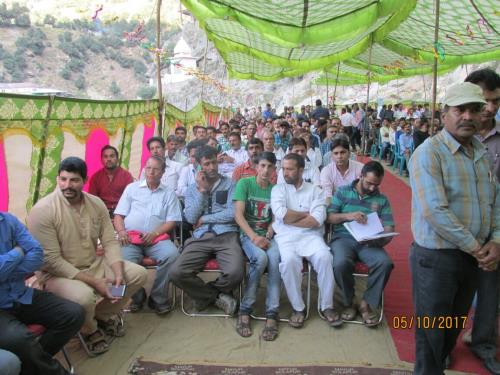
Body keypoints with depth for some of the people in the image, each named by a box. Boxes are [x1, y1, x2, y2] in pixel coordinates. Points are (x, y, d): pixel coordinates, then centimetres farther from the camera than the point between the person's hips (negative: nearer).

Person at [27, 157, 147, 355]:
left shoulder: (96, 203, -2)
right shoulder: (42, 210, -20)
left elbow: (110, 242, 0)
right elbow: (51, 260, -22)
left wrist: (118, 274, -18)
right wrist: (94, 282, -24)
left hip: (94, 264, 6)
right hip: (57, 274, -6)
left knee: (138, 273, -2)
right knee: (83, 295, -36)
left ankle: (103, 315, 18)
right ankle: (89, 330, 2)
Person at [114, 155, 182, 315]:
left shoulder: (169, 194, 16)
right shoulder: (132, 188, 18)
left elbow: (172, 221, 6)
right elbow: (118, 215, 12)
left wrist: (155, 233, -12)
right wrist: (121, 231, -8)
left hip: (157, 238, 0)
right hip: (131, 237, 0)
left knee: (172, 254, -31)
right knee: (125, 260, -32)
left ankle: (158, 298, -12)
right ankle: (137, 296, -4)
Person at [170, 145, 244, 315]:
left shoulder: (230, 184, 9)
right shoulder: (192, 189, 17)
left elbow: (233, 214, -4)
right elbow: (191, 218, 2)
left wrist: (204, 219, -1)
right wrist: (202, 190, -2)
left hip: (226, 236, -2)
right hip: (200, 238, 2)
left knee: (235, 273, -31)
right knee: (176, 272, -23)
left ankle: (206, 295, 3)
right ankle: (218, 296, 0)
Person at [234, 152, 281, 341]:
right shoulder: (244, 183, 2)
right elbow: (238, 215, -7)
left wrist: (268, 237, -14)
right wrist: (254, 237, -19)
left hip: (268, 235, 2)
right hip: (247, 233, -2)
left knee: (275, 259, -31)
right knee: (261, 257, -34)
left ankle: (272, 313, -25)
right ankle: (245, 310, -20)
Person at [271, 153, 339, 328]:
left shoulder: (315, 190, 9)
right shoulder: (278, 189, 10)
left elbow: (317, 220, -6)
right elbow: (281, 214, -9)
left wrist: (289, 219, -6)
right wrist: (306, 213, 0)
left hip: (310, 235, 1)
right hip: (286, 237, 0)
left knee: (325, 257, -29)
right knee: (289, 260, -33)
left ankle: (327, 306, -10)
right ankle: (298, 308, -13)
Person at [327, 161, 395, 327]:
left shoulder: (382, 200, 11)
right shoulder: (342, 192, 8)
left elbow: (389, 229, 4)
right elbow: (329, 217, 2)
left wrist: (379, 240, -20)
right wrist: (348, 215, -17)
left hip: (369, 242, 2)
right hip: (343, 238, -1)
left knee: (385, 263, -30)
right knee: (341, 263, -35)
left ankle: (368, 303, -6)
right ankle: (348, 301, -5)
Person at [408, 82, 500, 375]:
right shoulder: (429, 153, -16)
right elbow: (435, 211, -24)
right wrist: (475, 247, -17)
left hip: (474, 257, 7)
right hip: (436, 257, -7)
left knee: (456, 322, 22)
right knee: (432, 328, 8)